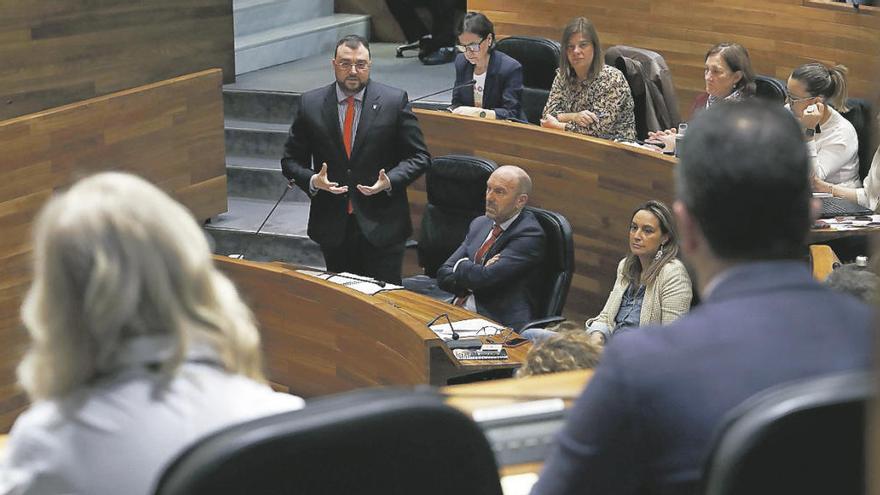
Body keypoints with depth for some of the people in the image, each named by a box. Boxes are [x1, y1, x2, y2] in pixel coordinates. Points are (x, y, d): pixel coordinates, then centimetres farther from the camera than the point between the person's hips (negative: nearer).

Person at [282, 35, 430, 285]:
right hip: (332, 226, 2)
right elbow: (291, 160, 7)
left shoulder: (395, 100, -3)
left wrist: (390, 181, -17)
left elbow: (419, 156, 0)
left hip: (382, 226, -2)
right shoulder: (311, 104, 2)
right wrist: (312, 180, -13)